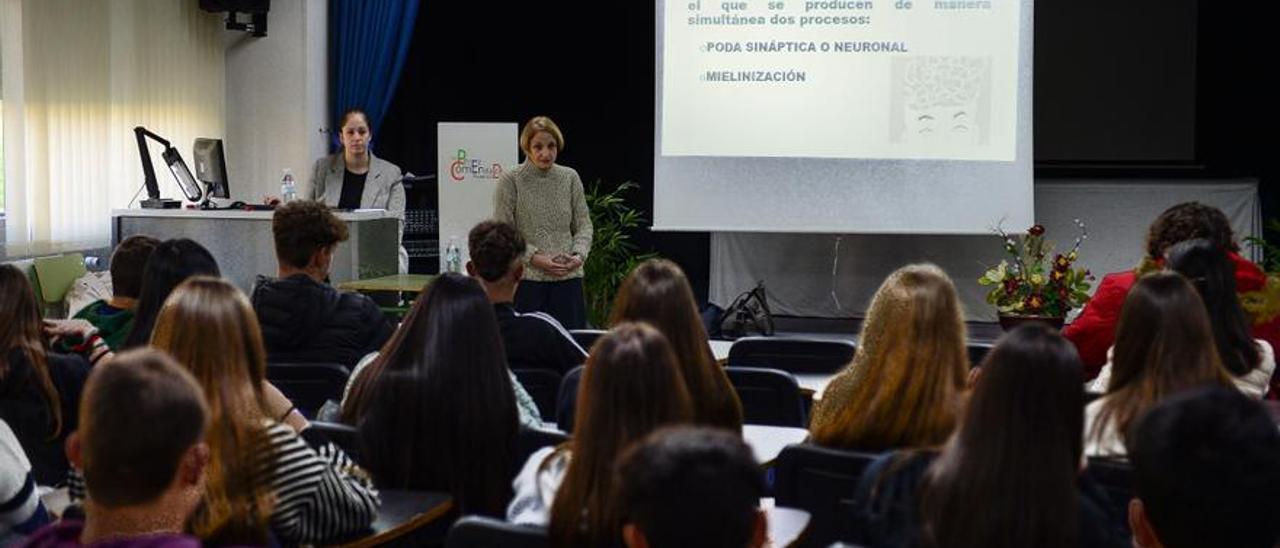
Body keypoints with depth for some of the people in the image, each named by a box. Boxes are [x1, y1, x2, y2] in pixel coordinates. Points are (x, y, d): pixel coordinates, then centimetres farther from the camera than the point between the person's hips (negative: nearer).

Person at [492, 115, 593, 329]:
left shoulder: (570, 178, 8)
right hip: (527, 280, -3)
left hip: (568, 278, 3)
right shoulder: (510, 180, -2)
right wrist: (534, 257, -15)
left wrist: (579, 255, -7)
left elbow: (584, 224, 11)